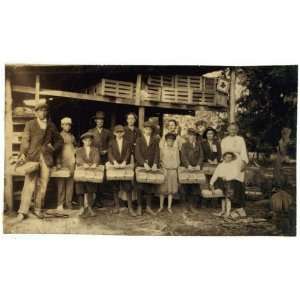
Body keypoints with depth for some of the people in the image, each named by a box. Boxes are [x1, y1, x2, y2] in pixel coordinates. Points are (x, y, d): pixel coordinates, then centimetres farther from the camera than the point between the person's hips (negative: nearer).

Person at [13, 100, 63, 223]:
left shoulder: (51, 126, 15)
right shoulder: (30, 124, 8)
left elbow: (60, 140, 23)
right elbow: (25, 140, -1)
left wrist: (54, 148, 5)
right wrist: (23, 154, -15)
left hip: (46, 159, 3)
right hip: (32, 157, -2)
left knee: (42, 185, 4)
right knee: (29, 185, -8)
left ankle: (38, 209, 16)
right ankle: (22, 212, -4)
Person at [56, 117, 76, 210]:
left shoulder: (72, 136, 16)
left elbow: (75, 147, 26)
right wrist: (58, 163, -8)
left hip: (71, 162, 3)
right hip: (62, 162, -3)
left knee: (70, 183, 0)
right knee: (61, 183, -4)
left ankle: (68, 202, 5)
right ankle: (60, 204, 0)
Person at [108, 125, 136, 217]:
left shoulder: (127, 143, 7)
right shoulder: (111, 143, 8)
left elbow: (128, 153, -6)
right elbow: (110, 154, -5)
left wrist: (124, 162, -24)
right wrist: (114, 161, -24)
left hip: (125, 167, -1)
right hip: (114, 167, 1)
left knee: (128, 188, -3)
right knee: (115, 188, 6)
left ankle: (130, 208, 3)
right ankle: (117, 206, 18)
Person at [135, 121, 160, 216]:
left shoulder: (155, 140, 10)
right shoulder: (139, 140, 5)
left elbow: (157, 153, 1)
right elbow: (137, 153, -6)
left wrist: (155, 164, -15)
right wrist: (144, 163, -20)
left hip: (152, 166, 2)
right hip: (141, 166, -1)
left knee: (151, 186, 2)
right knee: (140, 187, 0)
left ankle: (148, 207, 10)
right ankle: (139, 207, 8)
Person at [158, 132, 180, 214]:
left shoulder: (176, 149, 8)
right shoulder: (162, 148, 2)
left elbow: (178, 160, 12)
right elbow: (160, 160, 5)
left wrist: (176, 167, 0)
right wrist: (163, 167, -5)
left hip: (173, 171, 2)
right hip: (165, 170, -2)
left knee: (171, 189, 5)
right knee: (163, 189, 1)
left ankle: (169, 207, 13)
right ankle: (161, 206, 12)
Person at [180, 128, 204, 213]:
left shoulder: (199, 144, 15)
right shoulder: (185, 145, 8)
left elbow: (201, 156, 8)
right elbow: (183, 156, -3)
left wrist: (198, 165, -8)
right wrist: (188, 165, -18)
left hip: (196, 169, 2)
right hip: (187, 169, -1)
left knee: (196, 188, -3)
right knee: (187, 188, -2)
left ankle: (192, 206, 3)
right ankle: (189, 205, 5)